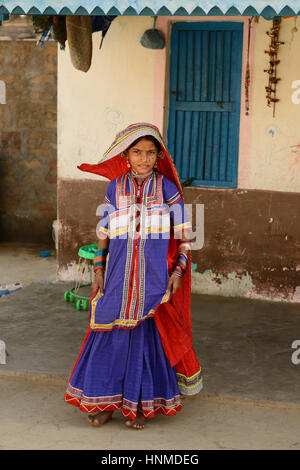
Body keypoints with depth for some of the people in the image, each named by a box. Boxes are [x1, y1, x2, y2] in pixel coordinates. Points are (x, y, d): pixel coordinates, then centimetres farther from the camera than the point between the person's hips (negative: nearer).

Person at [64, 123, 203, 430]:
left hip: (153, 276, -1)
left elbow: (183, 234, 2)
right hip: (119, 274, 1)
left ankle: (141, 403, 15)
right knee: (112, 333, 3)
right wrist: (98, 268, 2)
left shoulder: (167, 188, 0)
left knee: (148, 334, 3)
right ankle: (106, 401, 15)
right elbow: (104, 233, 9)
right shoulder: (115, 188, 4)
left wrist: (178, 270, -6)